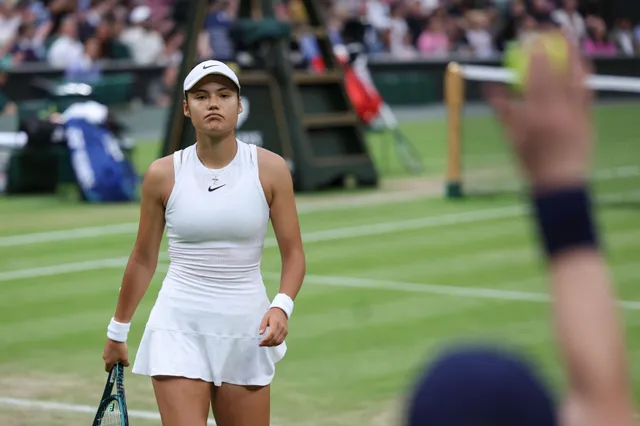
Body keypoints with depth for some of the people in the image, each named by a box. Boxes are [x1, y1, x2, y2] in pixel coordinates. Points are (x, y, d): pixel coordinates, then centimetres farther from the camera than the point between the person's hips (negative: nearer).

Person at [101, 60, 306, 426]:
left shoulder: (271, 169, -2)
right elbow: (143, 259, 10)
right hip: (180, 327, -1)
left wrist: (282, 306, -16)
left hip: (246, 330, 1)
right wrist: (118, 330, 15)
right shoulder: (163, 174, -1)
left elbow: (293, 252, 2)